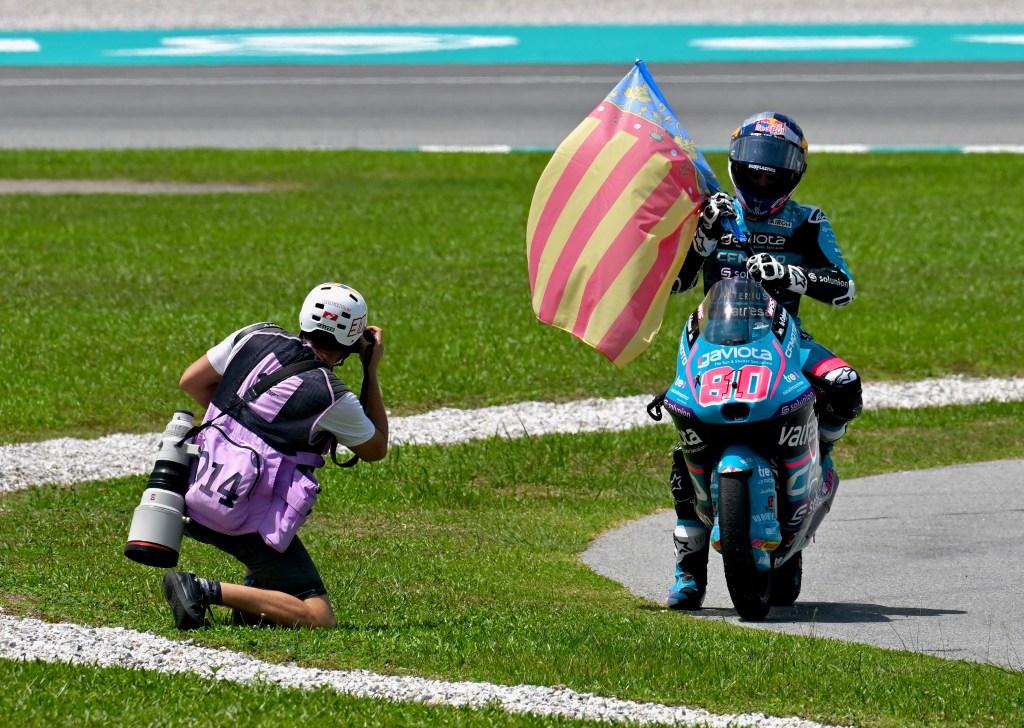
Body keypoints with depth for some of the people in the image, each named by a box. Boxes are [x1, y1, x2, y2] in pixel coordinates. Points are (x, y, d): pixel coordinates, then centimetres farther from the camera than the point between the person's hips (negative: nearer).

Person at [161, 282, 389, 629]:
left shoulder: (256, 337, 3)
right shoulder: (331, 397, -10)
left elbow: (191, 381, 15)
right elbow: (377, 448, 10)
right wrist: (371, 371, 11)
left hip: (198, 498, 7)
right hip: (249, 520, -7)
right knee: (318, 618, -8)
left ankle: (255, 587, 22)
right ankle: (206, 591, -16)